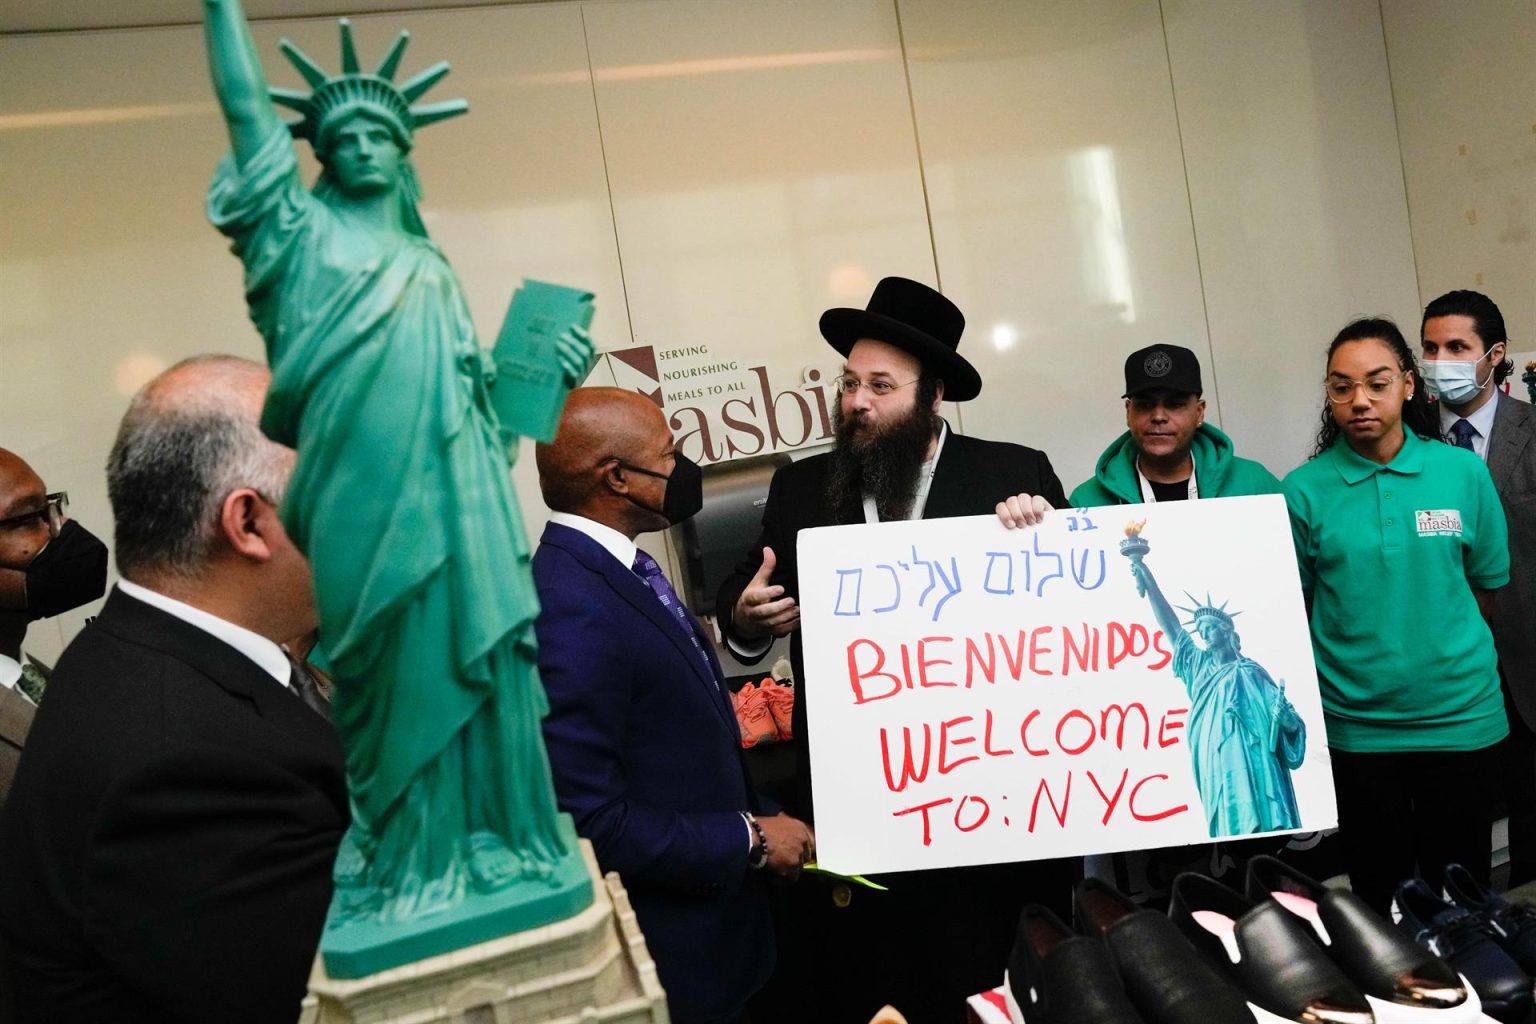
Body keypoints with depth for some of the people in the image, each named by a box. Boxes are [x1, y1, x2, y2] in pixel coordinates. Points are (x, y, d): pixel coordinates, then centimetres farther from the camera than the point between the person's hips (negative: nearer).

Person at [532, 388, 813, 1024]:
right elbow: (589, 824, -28)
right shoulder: (569, 610, -27)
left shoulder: (616, 568, 3)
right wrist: (749, 838, -17)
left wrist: (764, 816, 1)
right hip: (670, 960, -9)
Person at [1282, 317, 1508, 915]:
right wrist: (1355, 661, 1)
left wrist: (1443, 654, 11)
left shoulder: (1463, 472, -3)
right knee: (1377, 894, 13)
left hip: (1460, 716, 1)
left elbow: (1485, 584, 8)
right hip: (1354, 725, -1)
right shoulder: (1303, 491, -6)